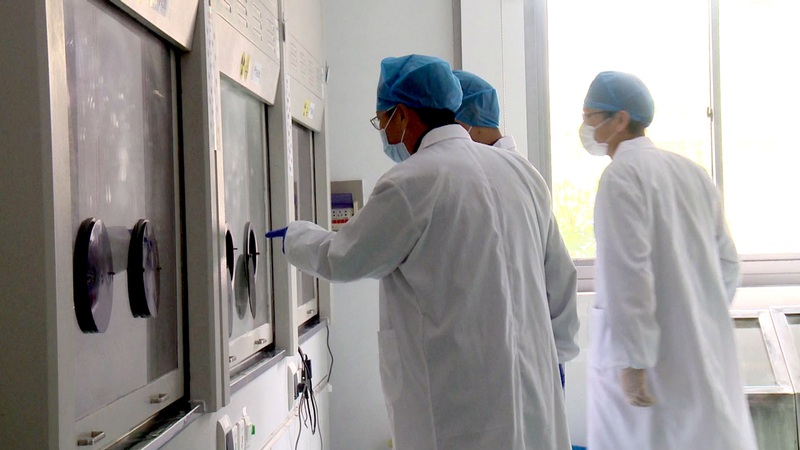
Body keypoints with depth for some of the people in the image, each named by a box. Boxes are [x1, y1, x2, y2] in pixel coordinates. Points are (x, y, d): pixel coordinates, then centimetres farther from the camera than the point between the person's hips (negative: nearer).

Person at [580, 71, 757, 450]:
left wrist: (631, 361, -20)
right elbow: (728, 264, 14)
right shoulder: (693, 172, 10)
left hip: (653, 354, -8)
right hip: (708, 354, 8)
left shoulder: (622, 176, -12)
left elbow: (629, 272, -20)